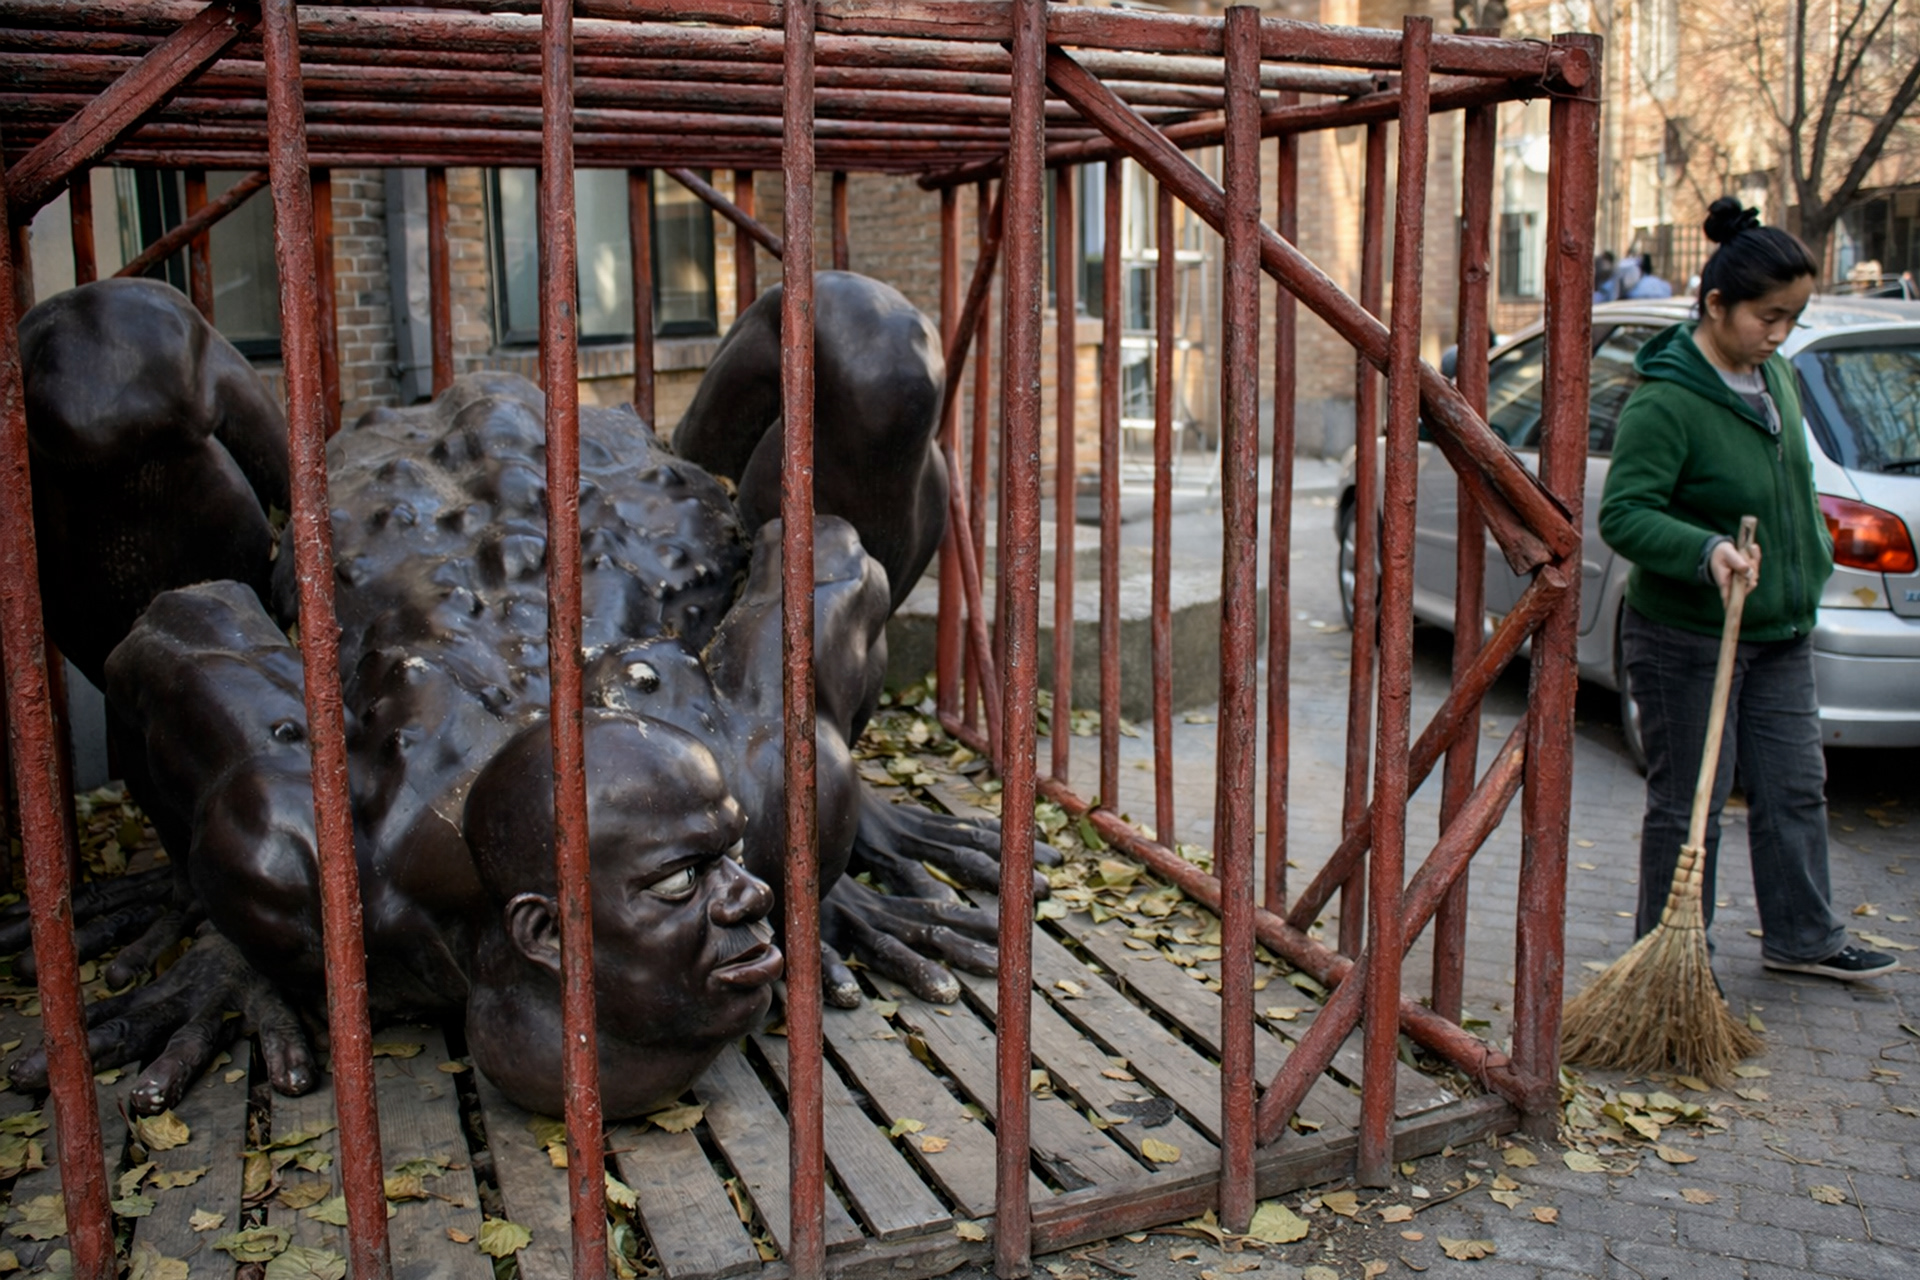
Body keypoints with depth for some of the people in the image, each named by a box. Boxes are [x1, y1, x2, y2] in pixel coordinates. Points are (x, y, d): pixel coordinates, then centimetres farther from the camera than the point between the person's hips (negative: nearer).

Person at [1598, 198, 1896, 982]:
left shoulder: (1774, 375, 6)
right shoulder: (1664, 401, -21)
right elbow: (1623, 514, -26)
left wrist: (1808, 568, 20)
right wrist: (1706, 549, -40)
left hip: (1779, 632, 8)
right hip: (1686, 640, -8)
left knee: (1795, 787, 15)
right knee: (1688, 803, 2)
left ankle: (1801, 938, 32)